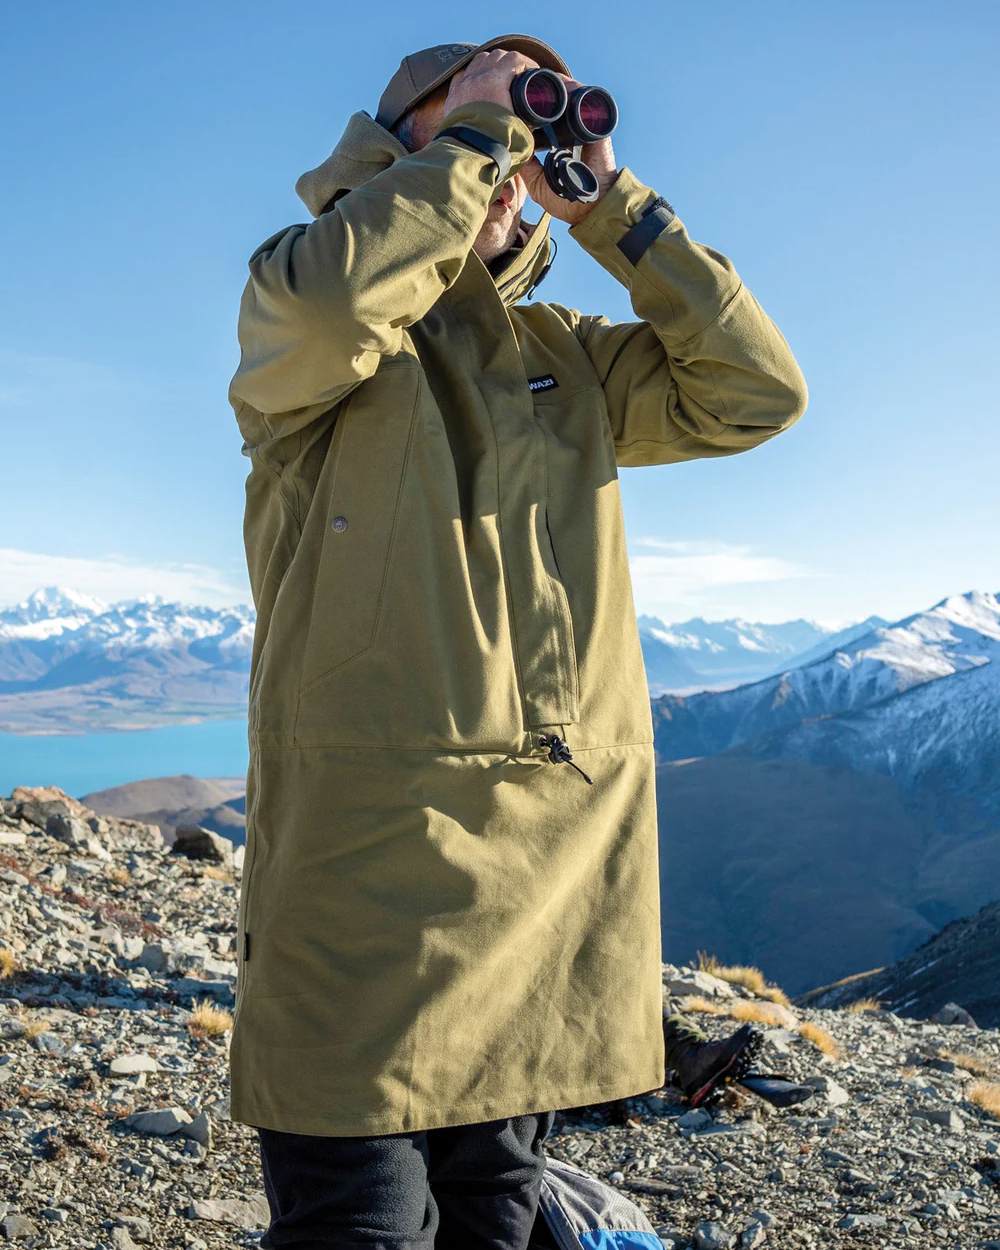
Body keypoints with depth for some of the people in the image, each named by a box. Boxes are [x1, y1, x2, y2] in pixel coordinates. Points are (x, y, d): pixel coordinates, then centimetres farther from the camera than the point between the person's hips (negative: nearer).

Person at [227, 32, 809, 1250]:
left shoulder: (568, 355, 18)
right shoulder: (293, 306, 4)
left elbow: (755, 392, 8)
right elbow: (324, 301, -21)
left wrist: (609, 203, 7)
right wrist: (473, 131, -7)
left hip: (560, 869, 5)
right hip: (371, 862, -5)